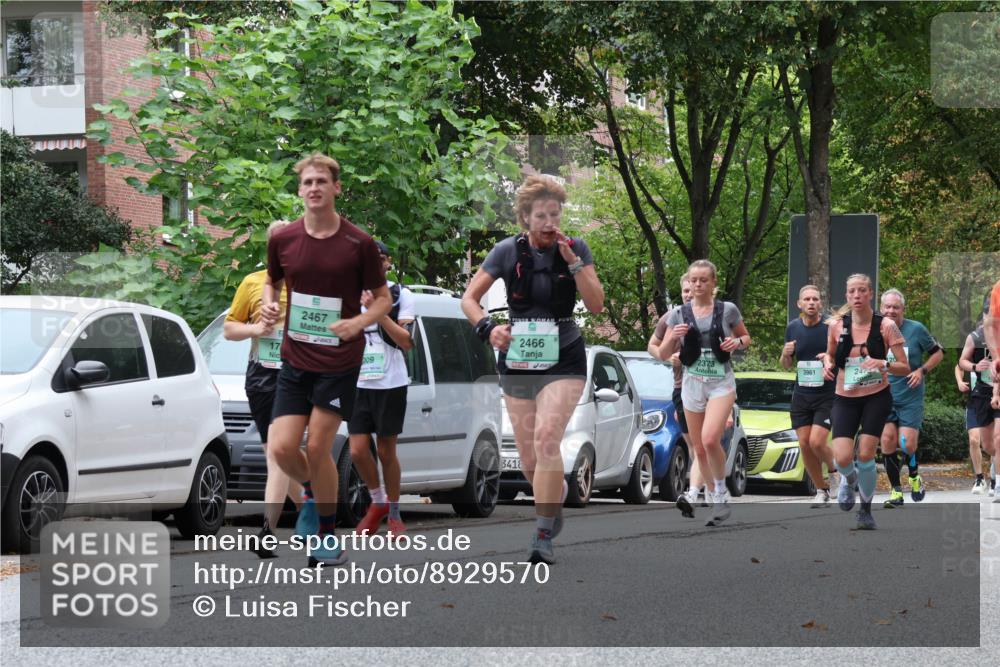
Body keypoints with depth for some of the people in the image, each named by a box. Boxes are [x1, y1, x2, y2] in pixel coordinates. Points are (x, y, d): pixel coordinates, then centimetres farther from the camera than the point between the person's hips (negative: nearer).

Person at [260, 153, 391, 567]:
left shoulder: (359, 244, -8)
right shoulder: (282, 240, 0)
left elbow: (382, 297, 1)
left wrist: (358, 323, -19)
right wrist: (269, 304, -3)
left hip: (339, 360, -3)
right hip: (295, 359, 3)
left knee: (317, 447, -4)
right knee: (282, 448, -6)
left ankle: (328, 537, 14)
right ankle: (312, 491, 29)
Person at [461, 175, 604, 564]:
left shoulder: (576, 248, -3)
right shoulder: (508, 251, -3)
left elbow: (596, 305, -8)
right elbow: (469, 298, 0)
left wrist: (573, 262, -18)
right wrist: (487, 328, -19)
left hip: (563, 360, -2)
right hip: (518, 360, 2)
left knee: (546, 436, -24)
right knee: (528, 459, 3)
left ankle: (543, 536, -21)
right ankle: (558, 493, 38)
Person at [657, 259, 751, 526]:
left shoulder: (728, 310, 0)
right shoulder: (679, 314, 4)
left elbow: (746, 338, 14)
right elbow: (663, 354, 5)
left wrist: (737, 342, -9)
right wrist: (673, 337, -16)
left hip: (721, 382, -3)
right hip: (692, 383, 3)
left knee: (710, 439, -24)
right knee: (699, 449, 6)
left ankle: (721, 493, -6)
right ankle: (716, 501, 19)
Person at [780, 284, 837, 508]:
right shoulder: (793, 328, 5)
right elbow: (787, 365, 14)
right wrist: (786, 354, -8)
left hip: (827, 395, -4)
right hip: (801, 395, 4)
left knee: (817, 442, -15)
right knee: (804, 445, 1)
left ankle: (836, 471, 15)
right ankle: (822, 490, 16)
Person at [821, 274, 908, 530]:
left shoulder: (885, 326, -9)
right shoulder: (836, 325, -3)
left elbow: (904, 367, -7)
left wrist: (884, 364, -26)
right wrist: (828, 365, -7)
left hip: (877, 397, -2)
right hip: (845, 398, 2)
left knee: (865, 454, -9)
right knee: (842, 458, -13)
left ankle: (866, 510, 14)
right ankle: (850, 479, 26)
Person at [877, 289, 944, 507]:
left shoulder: (916, 329, -5)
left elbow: (938, 353, 6)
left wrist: (922, 371, -8)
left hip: (911, 399, -2)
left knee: (907, 445, -9)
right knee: (887, 442, -8)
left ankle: (915, 477, 23)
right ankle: (896, 491, 4)